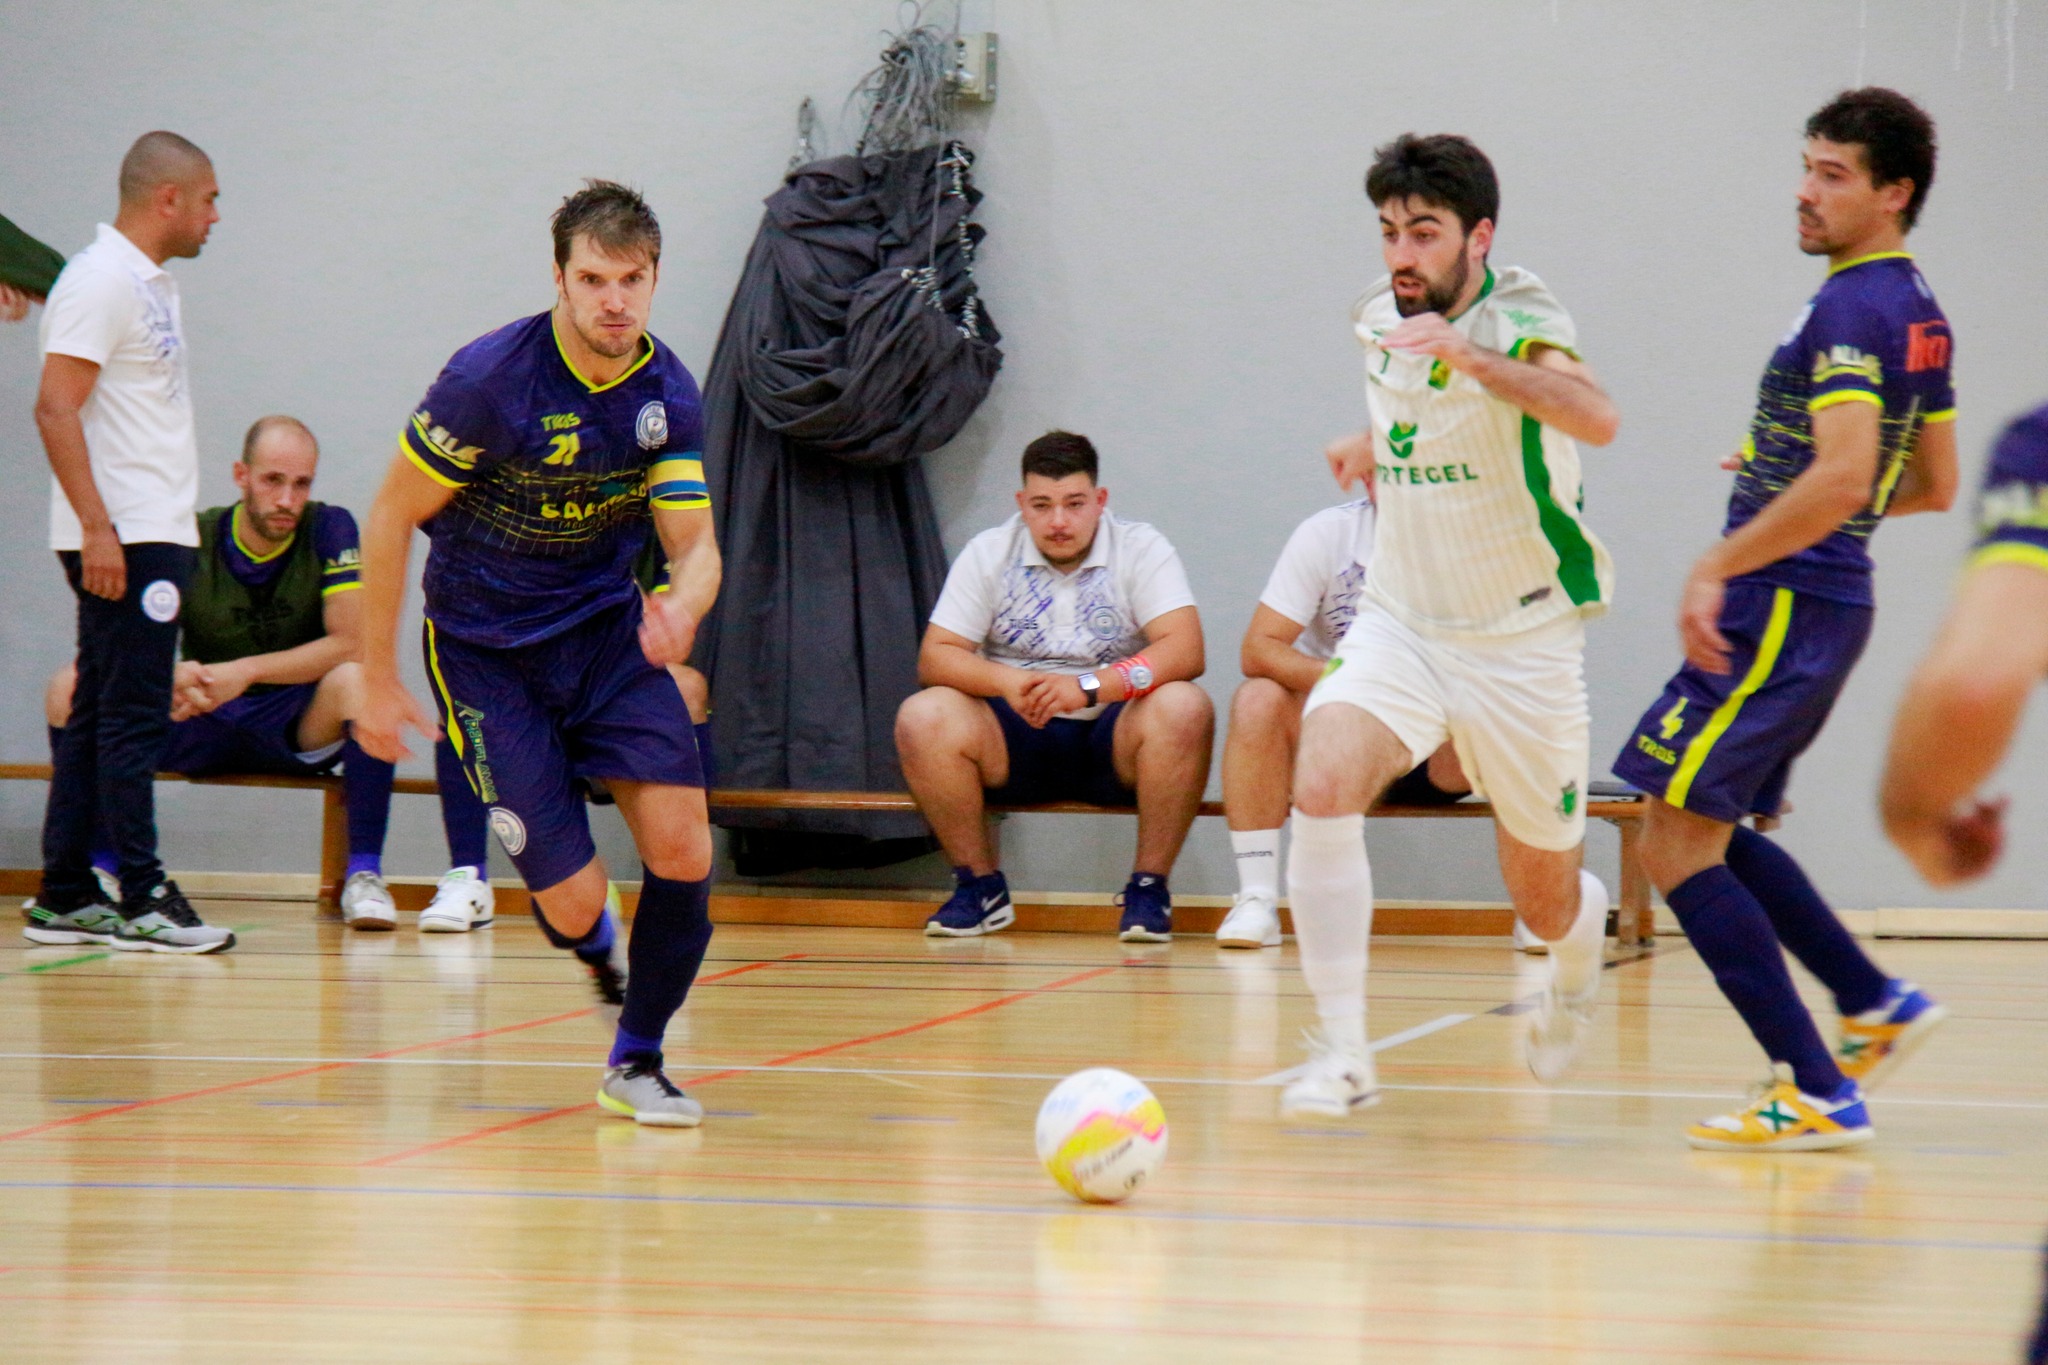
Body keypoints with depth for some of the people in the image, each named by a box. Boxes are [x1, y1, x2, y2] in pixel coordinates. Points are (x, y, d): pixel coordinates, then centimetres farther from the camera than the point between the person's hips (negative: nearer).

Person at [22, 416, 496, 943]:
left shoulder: (329, 529, -7)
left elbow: (349, 642, -16)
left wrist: (246, 671, -27)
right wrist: (171, 677, -34)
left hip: (298, 723, -1)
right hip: (200, 725, 1)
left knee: (355, 681, -35)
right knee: (71, 688, -22)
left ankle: (364, 875, -24)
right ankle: (94, 873, -16)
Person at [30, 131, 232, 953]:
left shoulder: (150, 283, 18)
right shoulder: (101, 281, -11)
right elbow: (56, 408, -18)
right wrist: (97, 528, -23)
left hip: (155, 535, 10)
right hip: (122, 541, -10)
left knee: (98, 720, 11)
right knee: (132, 719, -8)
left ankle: (65, 894, 14)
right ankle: (142, 901, -7)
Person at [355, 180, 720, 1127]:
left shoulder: (668, 394, -7)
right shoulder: (490, 377, -20)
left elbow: (694, 544, -6)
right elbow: (391, 519, -12)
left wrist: (682, 604, -31)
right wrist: (376, 677, -10)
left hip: (608, 631, 4)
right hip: (485, 649, -3)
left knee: (682, 846, -15)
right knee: (573, 904, -9)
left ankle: (636, 1061, 6)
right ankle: (601, 947, 32)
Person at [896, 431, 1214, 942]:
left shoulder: (1141, 550, -4)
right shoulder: (988, 554, 2)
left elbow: (1185, 651, -17)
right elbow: (935, 657, -5)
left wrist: (1091, 686, -32)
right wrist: (1006, 681, -26)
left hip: (1113, 742, -1)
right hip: (1017, 742, 2)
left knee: (1183, 708, -33)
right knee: (922, 717, -26)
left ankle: (1149, 887, -17)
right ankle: (980, 885, -8)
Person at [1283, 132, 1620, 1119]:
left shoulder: (1517, 323, -17)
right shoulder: (1379, 320, 2)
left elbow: (1595, 419, -41)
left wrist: (1467, 356, -51)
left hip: (1521, 642, -4)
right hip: (1399, 624, 4)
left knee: (1545, 905, 9)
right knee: (1322, 785, -27)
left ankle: (1585, 941, 48)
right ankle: (1341, 1055, -22)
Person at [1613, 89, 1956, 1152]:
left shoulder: (1852, 308, -16)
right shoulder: (1918, 312, 14)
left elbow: (1840, 480, -28)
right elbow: (1932, 486, 22)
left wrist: (1719, 566, -23)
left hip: (1781, 603, -10)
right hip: (1827, 604, 10)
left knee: (1677, 847, -7)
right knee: (1709, 830, 21)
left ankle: (1817, 1093, -8)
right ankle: (1876, 1006, 21)